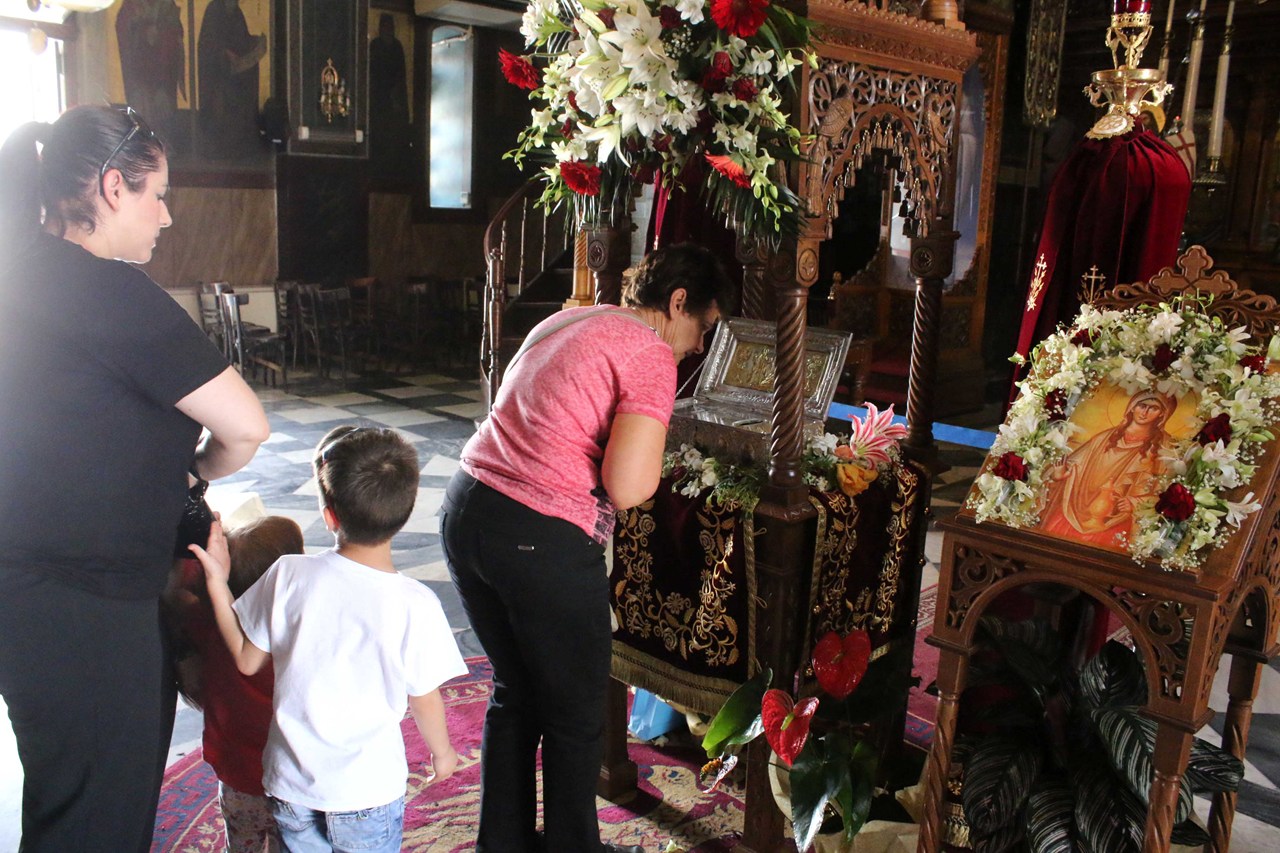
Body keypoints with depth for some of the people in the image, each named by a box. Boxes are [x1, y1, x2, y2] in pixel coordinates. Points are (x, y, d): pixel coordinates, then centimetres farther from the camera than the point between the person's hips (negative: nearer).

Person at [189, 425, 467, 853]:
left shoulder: (288, 576, -16)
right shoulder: (415, 605, -20)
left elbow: (247, 660, -1)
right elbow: (425, 698, -8)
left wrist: (216, 581, 7)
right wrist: (442, 750, 12)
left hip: (290, 784, 2)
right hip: (368, 788, -2)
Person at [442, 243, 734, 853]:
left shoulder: (563, 321, 16)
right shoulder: (651, 355, -10)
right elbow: (627, 488, -18)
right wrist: (653, 459, 3)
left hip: (466, 509, 9)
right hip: (540, 540, -9)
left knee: (515, 693, 24)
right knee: (575, 713, 12)